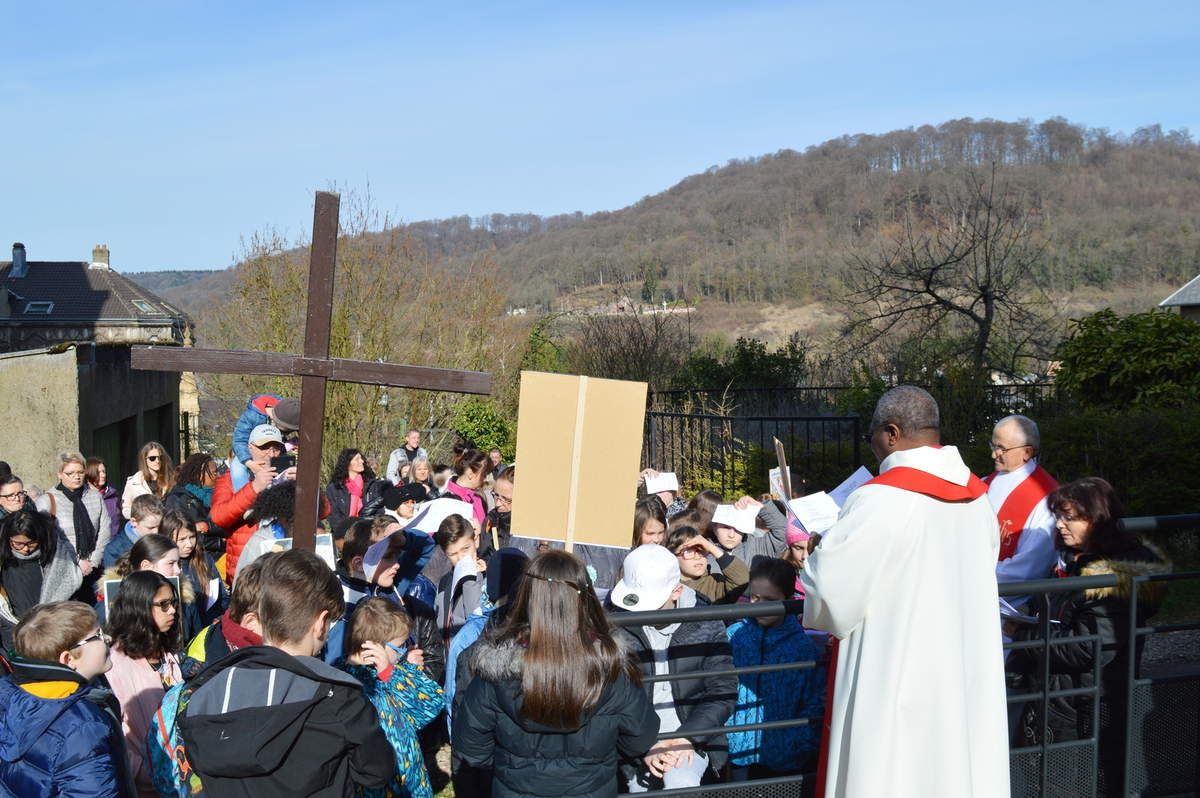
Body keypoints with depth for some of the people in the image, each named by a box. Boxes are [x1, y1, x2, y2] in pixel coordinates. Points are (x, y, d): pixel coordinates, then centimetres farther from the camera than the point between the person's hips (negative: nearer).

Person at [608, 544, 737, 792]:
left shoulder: (706, 623, -2)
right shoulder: (616, 624, -6)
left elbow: (723, 691, 0)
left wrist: (687, 737, -13)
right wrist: (644, 747, -15)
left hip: (691, 737, -1)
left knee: (681, 783, -28)